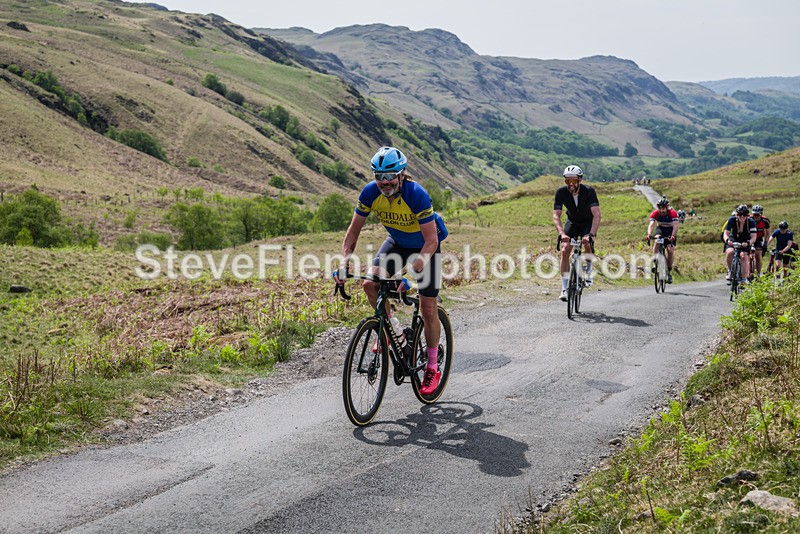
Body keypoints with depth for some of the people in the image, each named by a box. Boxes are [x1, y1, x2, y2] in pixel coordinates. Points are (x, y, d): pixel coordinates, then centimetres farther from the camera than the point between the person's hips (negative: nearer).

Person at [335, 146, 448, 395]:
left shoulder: (417, 195, -35)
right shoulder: (370, 193, -22)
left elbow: (431, 241, -34)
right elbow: (354, 229, -11)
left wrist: (412, 274, -44)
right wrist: (344, 264, -23)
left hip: (425, 245, -4)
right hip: (397, 242, 4)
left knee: (428, 308, -6)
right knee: (370, 283, -20)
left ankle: (432, 368, 11)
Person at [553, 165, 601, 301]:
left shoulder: (589, 191, -29)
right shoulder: (561, 192, -23)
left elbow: (597, 215, -36)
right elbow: (556, 216, -26)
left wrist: (591, 234, -50)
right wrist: (561, 233, -43)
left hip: (588, 223, -2)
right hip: (572, 222, 2)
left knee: (587, 245, -30)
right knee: (565, 251, -16)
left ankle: (588, 272, -2)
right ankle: (564, 289, -9)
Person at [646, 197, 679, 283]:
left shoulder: (672, 213, -27)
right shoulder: (655, 214, -22)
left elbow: (675, 226, -38)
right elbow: (651, 225, -33)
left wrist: (673, 236, -55)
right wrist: (649, 234, -53)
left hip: (670, 232, -1)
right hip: (660, 229, 1)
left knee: (670, 250, -16)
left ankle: (669, 272, -2)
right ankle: (655, 263, -27)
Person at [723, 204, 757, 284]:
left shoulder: (751, 222, -21)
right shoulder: (732, 220, -20)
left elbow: (753, 237, -26)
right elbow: (726, 233, -22)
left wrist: (748, 243, -48)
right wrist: (727, 240, -45)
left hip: (745, 242, 0)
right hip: (733, 240, 0)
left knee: (744, 256, -26)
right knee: (729, 252, -31)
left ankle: (744, 280, -19)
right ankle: (730, 270, -5)